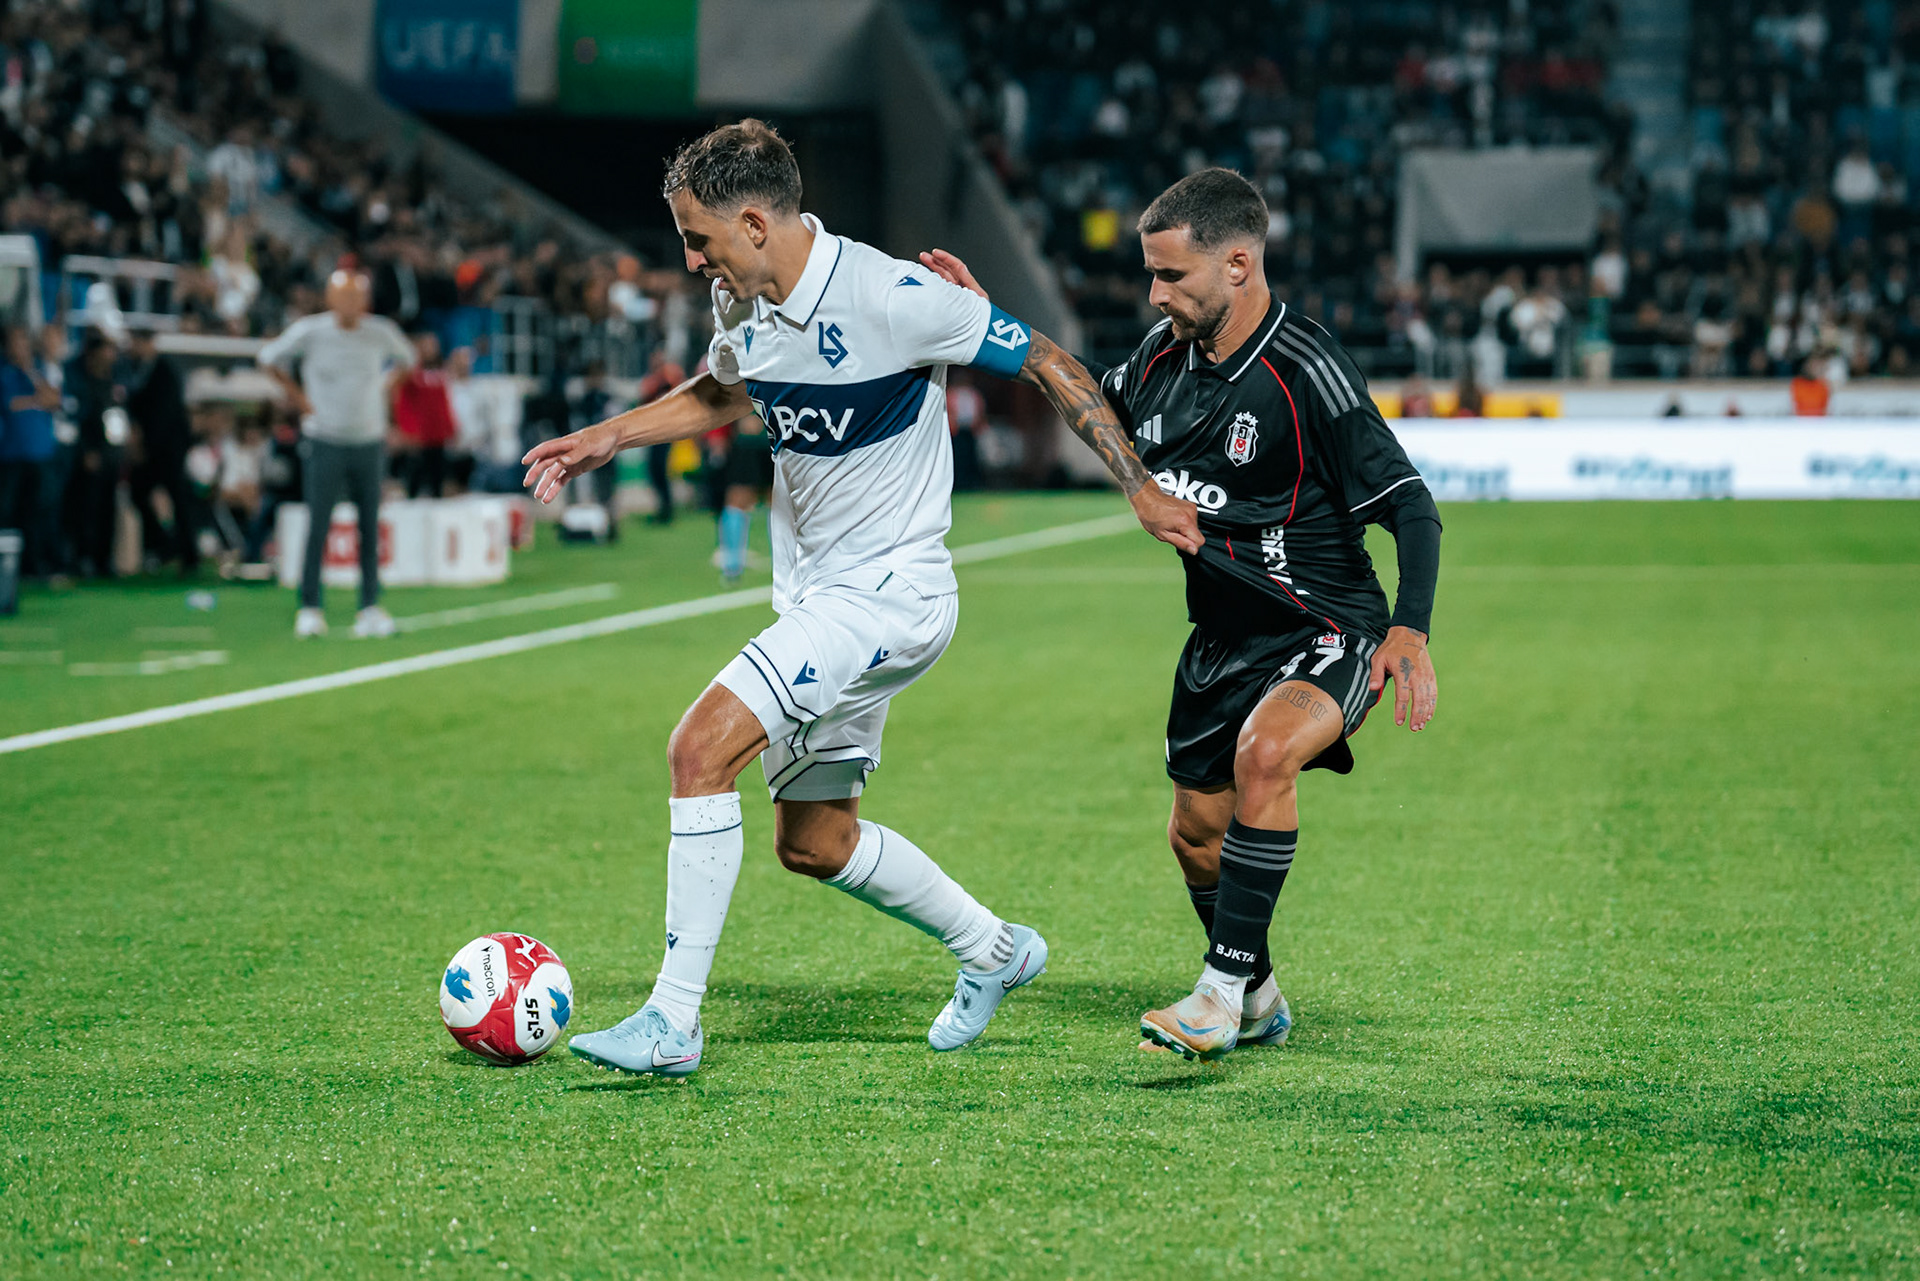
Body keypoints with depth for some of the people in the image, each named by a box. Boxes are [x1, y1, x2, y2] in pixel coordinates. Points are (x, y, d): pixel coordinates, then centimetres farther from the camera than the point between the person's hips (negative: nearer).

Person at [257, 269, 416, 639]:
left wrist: (385, 388, 8)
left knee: (370, 527, 2)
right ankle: (309, 608, 1)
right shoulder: (309, 331, -7)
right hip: (325, 441, -2)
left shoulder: (381, 332, -1)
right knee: (317, 526, -5)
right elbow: (269, 358, 7)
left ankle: (370, 609, 7)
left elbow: (405, 357, 20)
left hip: (370, 440, 2)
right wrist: (298, 398, 1)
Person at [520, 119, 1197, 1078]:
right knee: (813, 843, 15)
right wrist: (611, 436, 12)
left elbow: (1048, 365, -11)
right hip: (815, 595, 9)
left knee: (701, 746, -22)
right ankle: (992, 948, 36)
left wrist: (1142, 490, -10)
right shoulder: (741, 302, 2)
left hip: (891, 591, -9)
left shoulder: (891, 298, -21)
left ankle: (672, 1023, -17)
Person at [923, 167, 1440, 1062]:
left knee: (1264, 752, -35)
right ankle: (1258, 998, 39)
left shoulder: (1306, 373, -22)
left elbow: (1410, 506, -20)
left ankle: (1222, 993, -27)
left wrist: (1409, 632, -33)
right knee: (1196, 833, 14)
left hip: (1328, 633, -8)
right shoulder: (1165, 353, -1)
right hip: (1224, 638, 8)